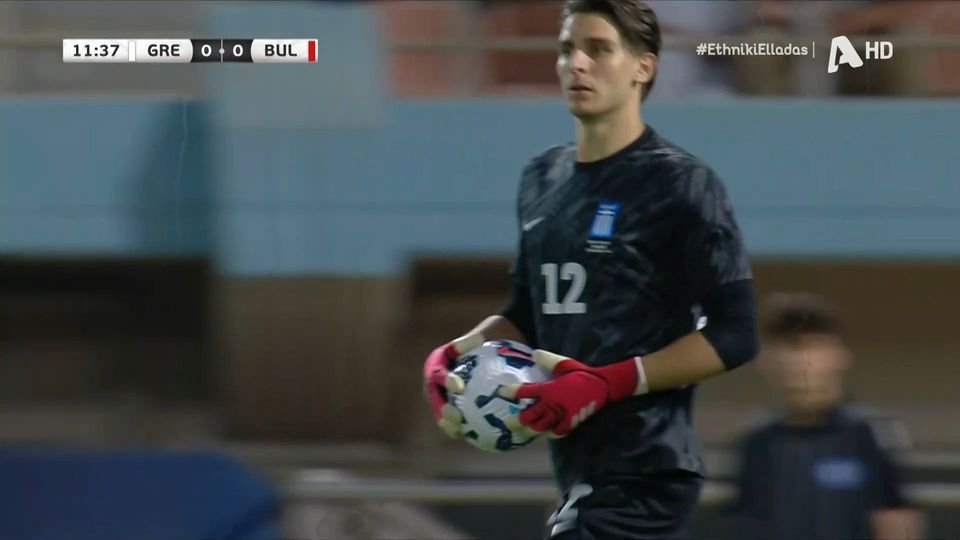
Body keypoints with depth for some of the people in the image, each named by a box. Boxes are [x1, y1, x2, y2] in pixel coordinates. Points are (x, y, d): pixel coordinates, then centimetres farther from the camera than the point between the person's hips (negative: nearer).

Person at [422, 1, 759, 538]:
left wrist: (611, 383, -20)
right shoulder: (543, 178, 14)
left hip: (643, 472, -8)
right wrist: (457, 353, 5)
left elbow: (734, 334, -12)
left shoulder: (683, 184, -9)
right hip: (580, 468, 8)